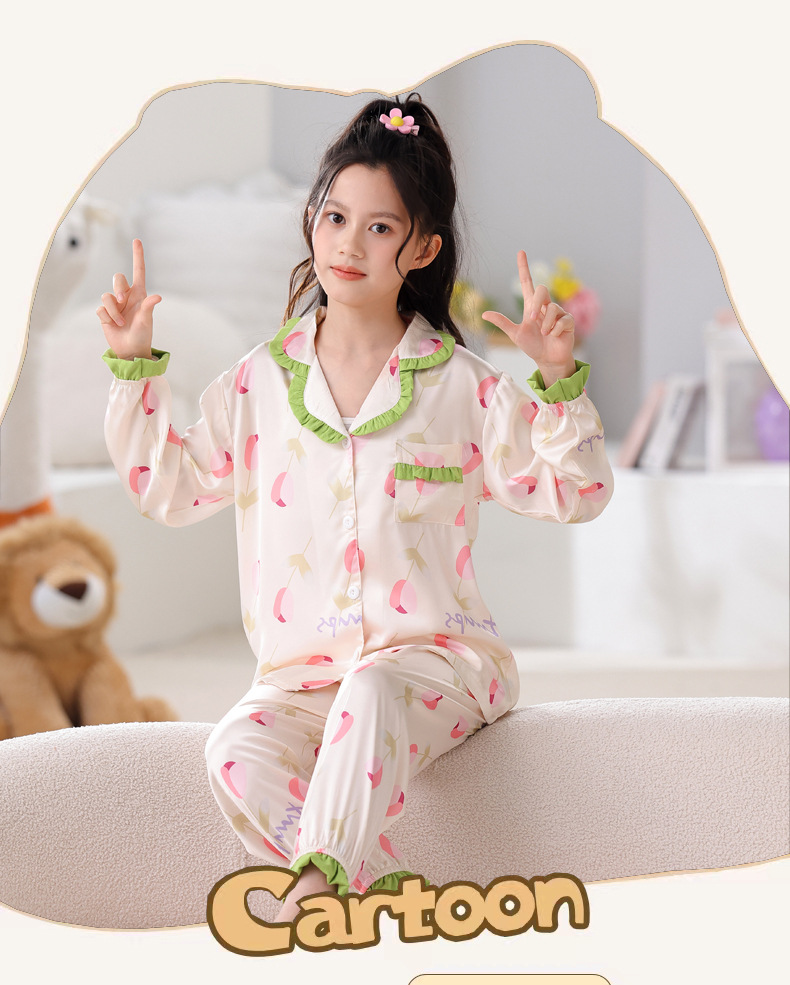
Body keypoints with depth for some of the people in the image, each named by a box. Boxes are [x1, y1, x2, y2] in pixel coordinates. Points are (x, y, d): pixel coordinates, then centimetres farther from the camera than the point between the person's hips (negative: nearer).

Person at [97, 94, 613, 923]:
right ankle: (386, 889, -30)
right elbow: (167, 487, 14)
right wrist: (134, 366, 8)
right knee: (237, 751, -30)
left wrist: (558, 381, -14)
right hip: (300, 671, 3)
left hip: (436, 656, -2)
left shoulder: (461, 386, 2)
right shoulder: (260, 382, 9)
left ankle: (321, 881, -43)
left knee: (373, 693, -39)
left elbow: (575, 494, 0)